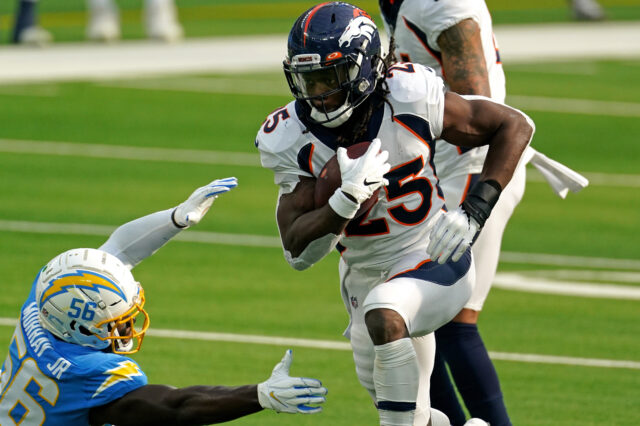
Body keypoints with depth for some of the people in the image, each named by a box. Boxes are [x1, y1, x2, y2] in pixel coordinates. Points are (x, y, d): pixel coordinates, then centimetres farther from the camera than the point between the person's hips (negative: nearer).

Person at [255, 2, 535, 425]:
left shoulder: (410, 98, -22)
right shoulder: (292, 140, -15)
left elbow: (515, 126, -11)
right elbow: (298, 251, -19)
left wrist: (474, 212, -21)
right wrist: (347, 199, -37)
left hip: (433, 260, -5)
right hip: (365, 275, 5)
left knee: (384, 316, -36)